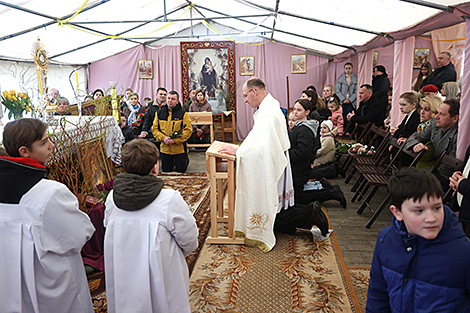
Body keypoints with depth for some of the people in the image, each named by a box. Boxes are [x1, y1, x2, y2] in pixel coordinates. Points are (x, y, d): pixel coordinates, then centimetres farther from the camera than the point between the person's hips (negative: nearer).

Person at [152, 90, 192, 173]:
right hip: (164, 148, 3)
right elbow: (154, 129, 3)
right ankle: (173, 162, 45)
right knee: (166, 170, 13)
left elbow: (188, 130, -12)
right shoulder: (159, 113, 3)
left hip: (179, 148, -3)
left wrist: (175, 140, -20)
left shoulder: (183, 114, -7)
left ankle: (185, 160, 38)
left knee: (181, 170, 6)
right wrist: (163, 138, -16)